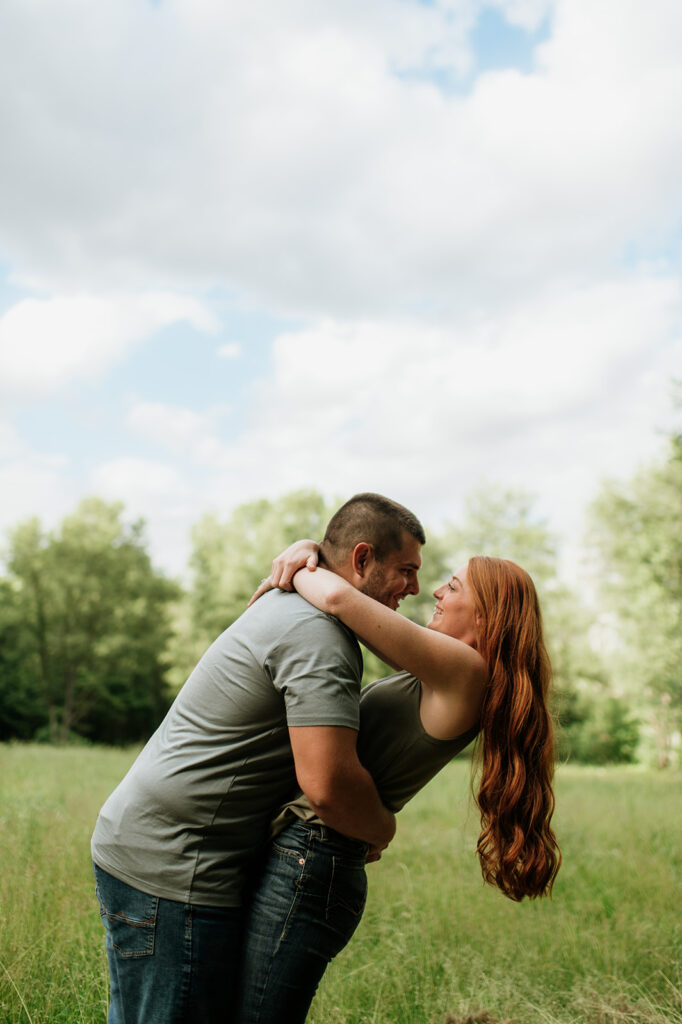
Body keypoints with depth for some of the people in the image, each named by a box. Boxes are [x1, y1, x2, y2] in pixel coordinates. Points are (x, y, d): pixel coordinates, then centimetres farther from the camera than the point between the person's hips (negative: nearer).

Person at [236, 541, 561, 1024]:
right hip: (295, 856, 10)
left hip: (307, 864, -10)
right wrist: (308, 550, 2)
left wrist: (293, 575, -3)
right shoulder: (434, 677, 15)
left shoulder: (465, 669, -13)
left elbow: (340, 598, -24)